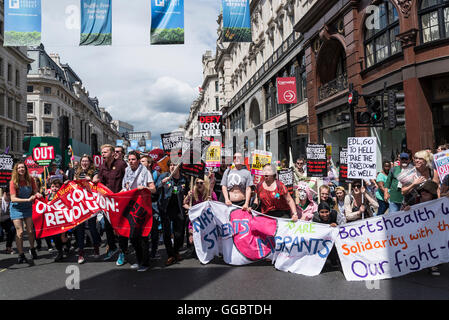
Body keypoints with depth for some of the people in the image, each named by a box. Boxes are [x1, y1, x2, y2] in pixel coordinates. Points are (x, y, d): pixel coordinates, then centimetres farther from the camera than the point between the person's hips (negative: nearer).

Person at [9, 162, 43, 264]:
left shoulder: (30, 180, -4)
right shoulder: (13, 182, -15)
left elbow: (35, 191, 5)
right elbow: (13, 198, -20)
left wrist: (37, 194, -19)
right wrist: (27, 199, -31)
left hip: (28, 207, 3)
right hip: (16, 208, -3)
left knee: (30, 230, 3)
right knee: (20, 232, -6)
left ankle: (32, 249, 27)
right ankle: (21, 255, 6)